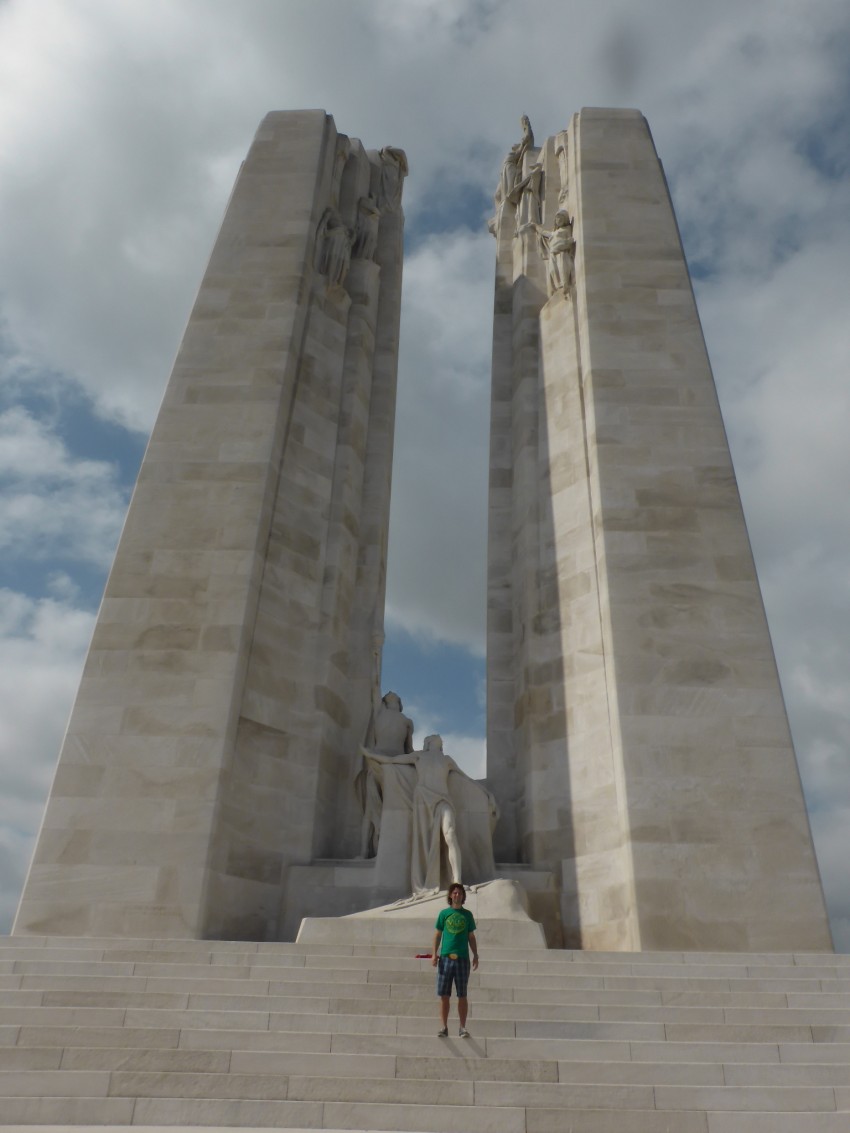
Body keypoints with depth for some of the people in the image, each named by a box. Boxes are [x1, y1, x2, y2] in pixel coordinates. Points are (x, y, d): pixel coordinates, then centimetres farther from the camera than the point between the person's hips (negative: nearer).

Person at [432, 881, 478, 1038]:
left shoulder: (467, 915, 8)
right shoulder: (444, 913, 6)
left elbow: (471, 937, 12)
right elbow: (437, 935, 7)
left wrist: (476, 956, 5)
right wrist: (434, 954, -2)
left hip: (462, 959, 0)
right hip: (445, 958, 0)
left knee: (462, 996, 4)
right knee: (444, 995, 3)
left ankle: (462, 1028, 12)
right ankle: (445, 1027, 12)